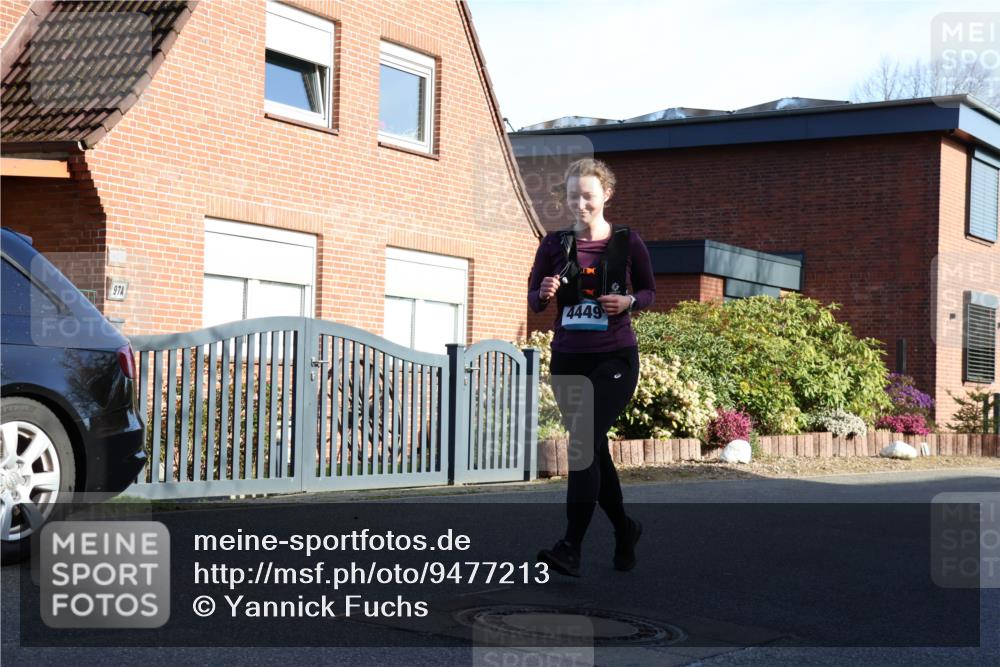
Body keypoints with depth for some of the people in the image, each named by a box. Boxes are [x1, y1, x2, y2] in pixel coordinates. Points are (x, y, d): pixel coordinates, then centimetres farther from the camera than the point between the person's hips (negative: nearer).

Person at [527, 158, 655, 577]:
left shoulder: (627, 242, -2)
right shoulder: (555, 244, 3)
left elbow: (649, 291, 9)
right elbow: (533, 300, 9)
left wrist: (629, 301, -13)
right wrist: (545, 294, -14)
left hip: (615, 358, -4)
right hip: (568, 360, 4)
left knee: (584, 444, -17)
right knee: (593, 449, 11)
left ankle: (571, 549, -18)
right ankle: (624, 529, 33)